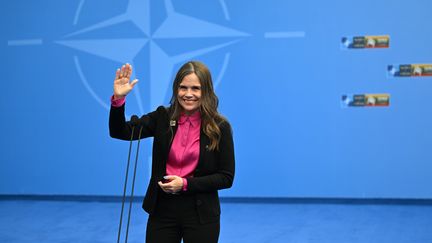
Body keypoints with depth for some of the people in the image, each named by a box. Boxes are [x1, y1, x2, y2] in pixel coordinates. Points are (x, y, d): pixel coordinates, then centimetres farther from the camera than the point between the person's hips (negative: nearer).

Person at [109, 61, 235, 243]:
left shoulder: (220, 126, -7)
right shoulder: (162, 118, 1)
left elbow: (226, 177, -6)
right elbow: (120, 132, -4)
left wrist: (185, 184, -16)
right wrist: (118, 98, -20)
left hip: (200, 214, -2)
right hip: (162, 210, 2)